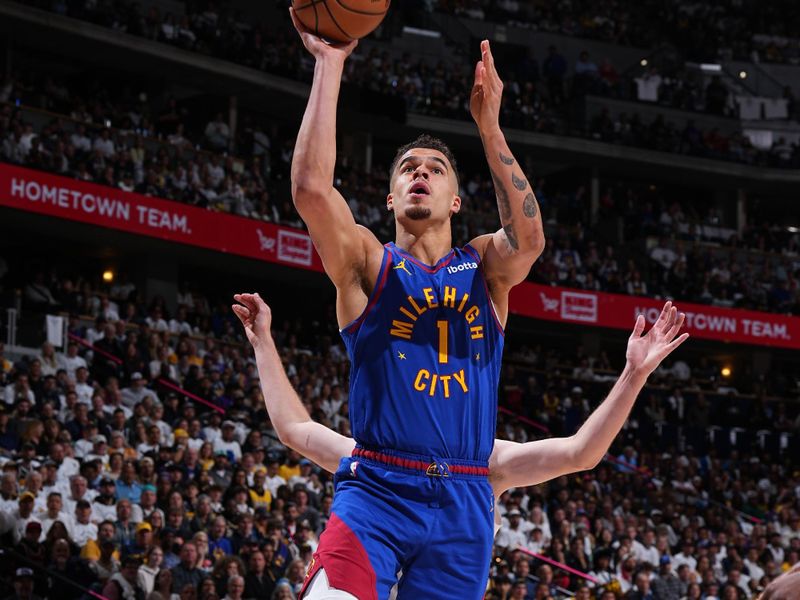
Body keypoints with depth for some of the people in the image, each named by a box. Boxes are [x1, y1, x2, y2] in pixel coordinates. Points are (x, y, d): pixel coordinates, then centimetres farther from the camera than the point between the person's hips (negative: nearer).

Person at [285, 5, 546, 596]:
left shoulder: (485, 267, 13)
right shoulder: (368, 263, 7)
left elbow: (530, 238, -11)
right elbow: (311, 187, -10)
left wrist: (489, 125, -17)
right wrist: (330, 64, -10)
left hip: (463, 502, 3)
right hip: (377, 489, -2)